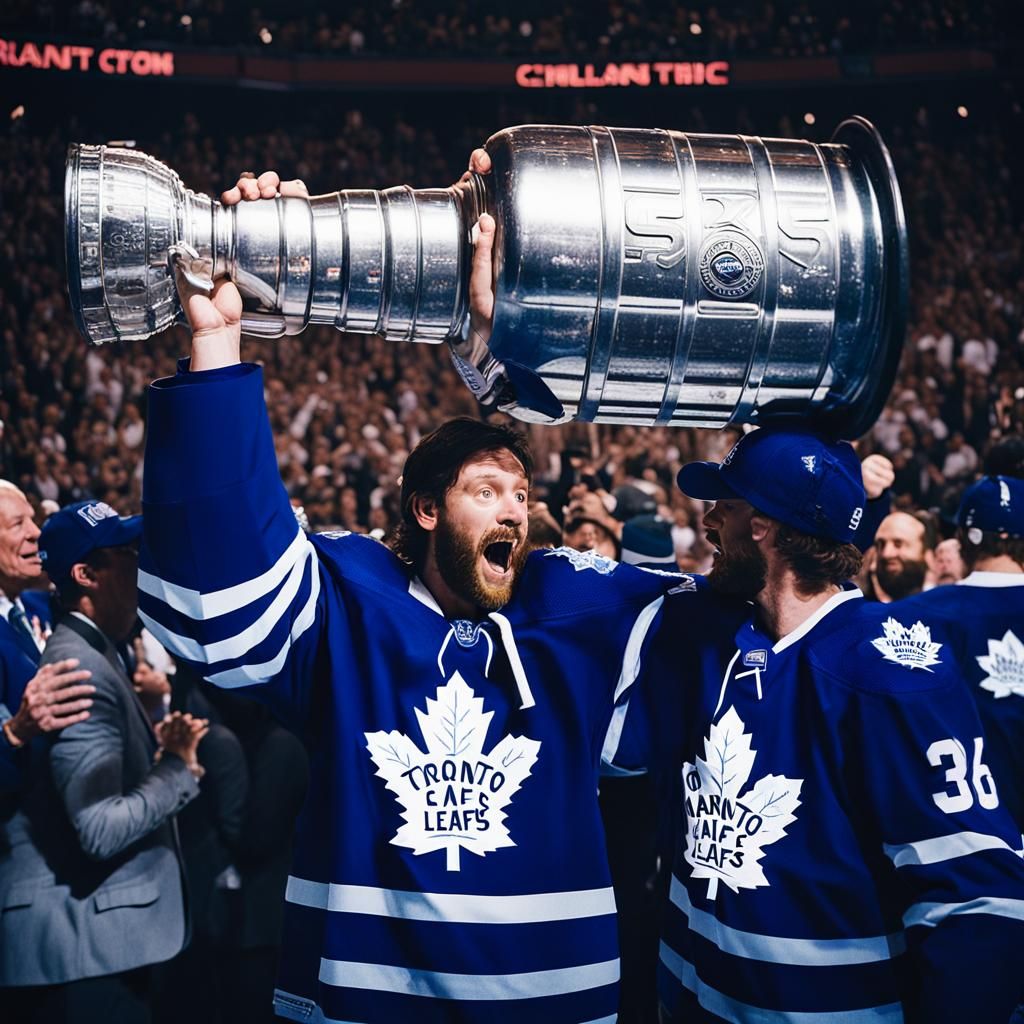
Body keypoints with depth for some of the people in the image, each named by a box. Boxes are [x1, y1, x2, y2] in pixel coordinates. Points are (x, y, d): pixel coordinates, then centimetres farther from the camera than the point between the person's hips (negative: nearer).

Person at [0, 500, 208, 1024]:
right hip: (82, 942, -10)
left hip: (100, 930, 10)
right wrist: (179, 765, -14)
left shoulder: (96, 654, 12)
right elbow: (102, 829, -25)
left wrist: (151, 745, 8)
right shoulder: (80, 671, -19)